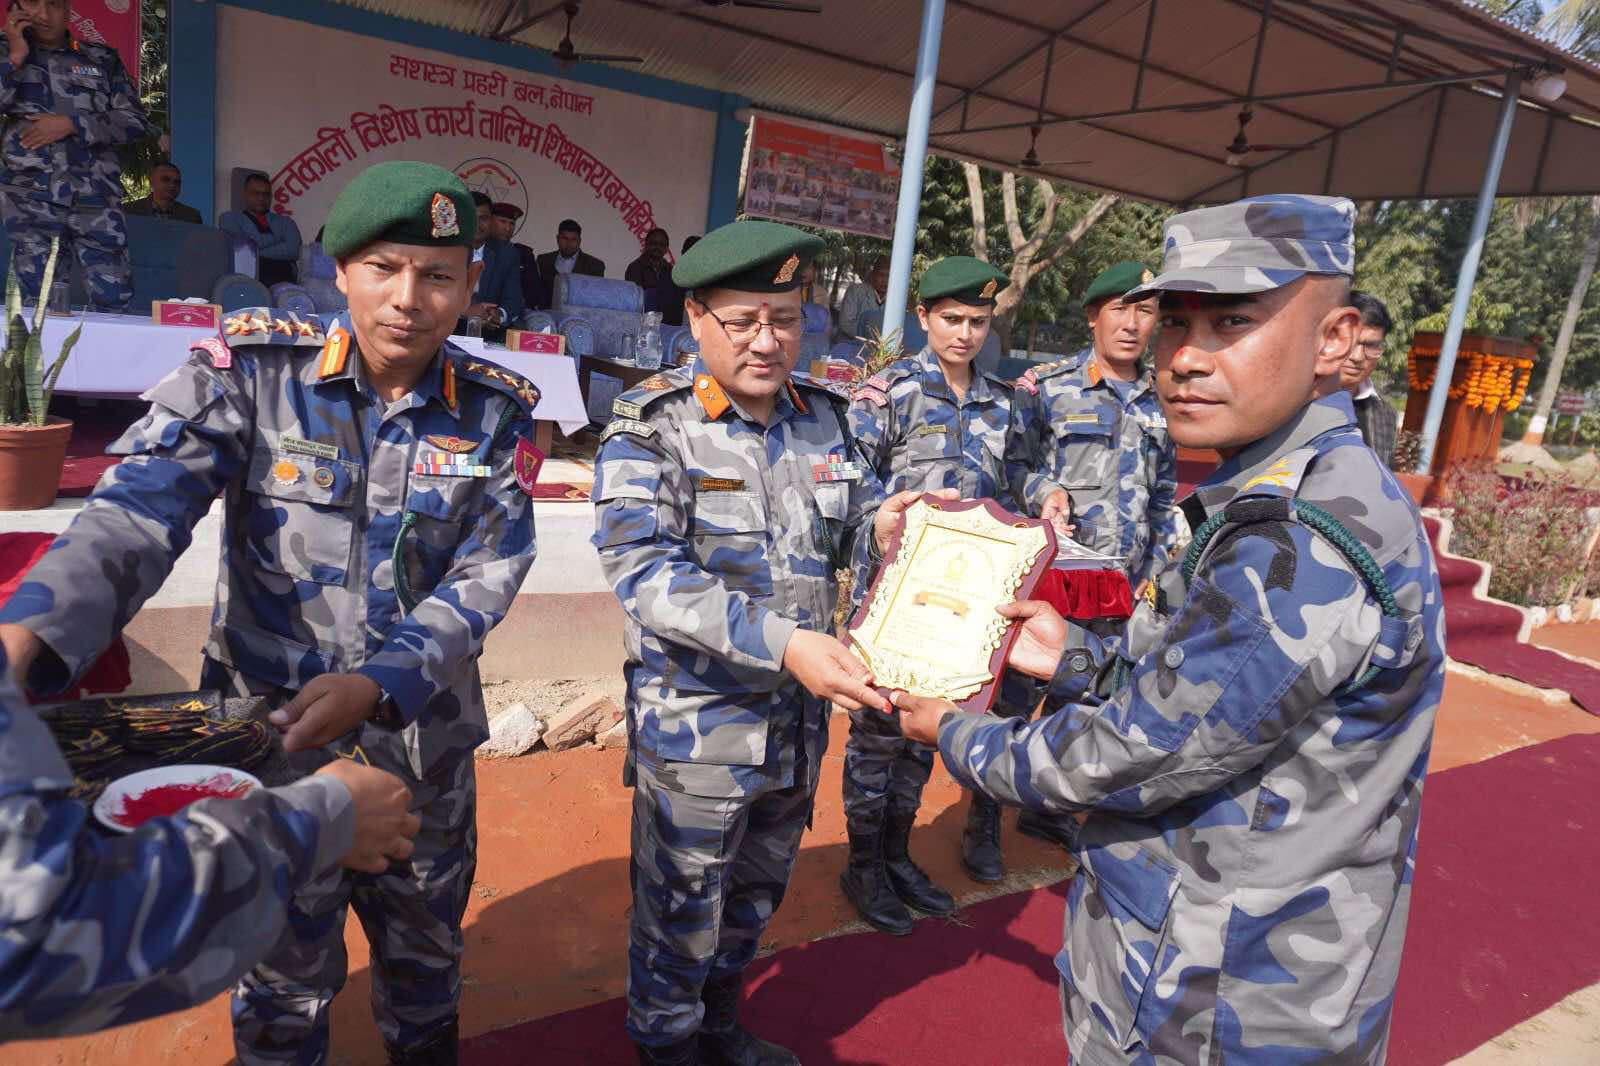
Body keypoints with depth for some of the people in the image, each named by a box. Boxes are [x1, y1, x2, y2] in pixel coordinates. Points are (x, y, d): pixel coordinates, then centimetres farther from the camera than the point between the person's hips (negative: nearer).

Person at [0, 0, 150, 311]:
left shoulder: (102, 59, 14)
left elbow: (136, 121, 5)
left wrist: (71, 124, -5)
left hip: (96, 201, 0)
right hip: (30, 201, 0)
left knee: (115, 301, -9)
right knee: (38, 303, -8)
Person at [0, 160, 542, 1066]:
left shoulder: (498, 412, -6)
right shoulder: (248, 374, -10)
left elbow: (486, 576, -11)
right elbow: (136, 515, -21)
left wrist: (377, 685, -25)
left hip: (426, 742, 2)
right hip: (269, 732, -1)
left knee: (426, 950, 24)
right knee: (284, 968, 19)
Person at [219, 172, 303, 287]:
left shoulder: (286, 222, 23)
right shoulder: (230, 218, 19)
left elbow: (293, 250, 5)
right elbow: (241, 246, -2)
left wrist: (256, 253, 2)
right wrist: (277, 238, 8)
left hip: (284, 280, 1)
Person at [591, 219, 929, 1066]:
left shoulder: (822, 417, 2)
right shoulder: (651, 427, -16)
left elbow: (852, 513, 14)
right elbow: (645, 572, -26)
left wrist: (879, 523, -12)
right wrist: (783, 642, -36)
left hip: (798, 715, 6)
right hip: (696, 723, -6)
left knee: (756, 895, 25)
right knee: (681, 912, 13)